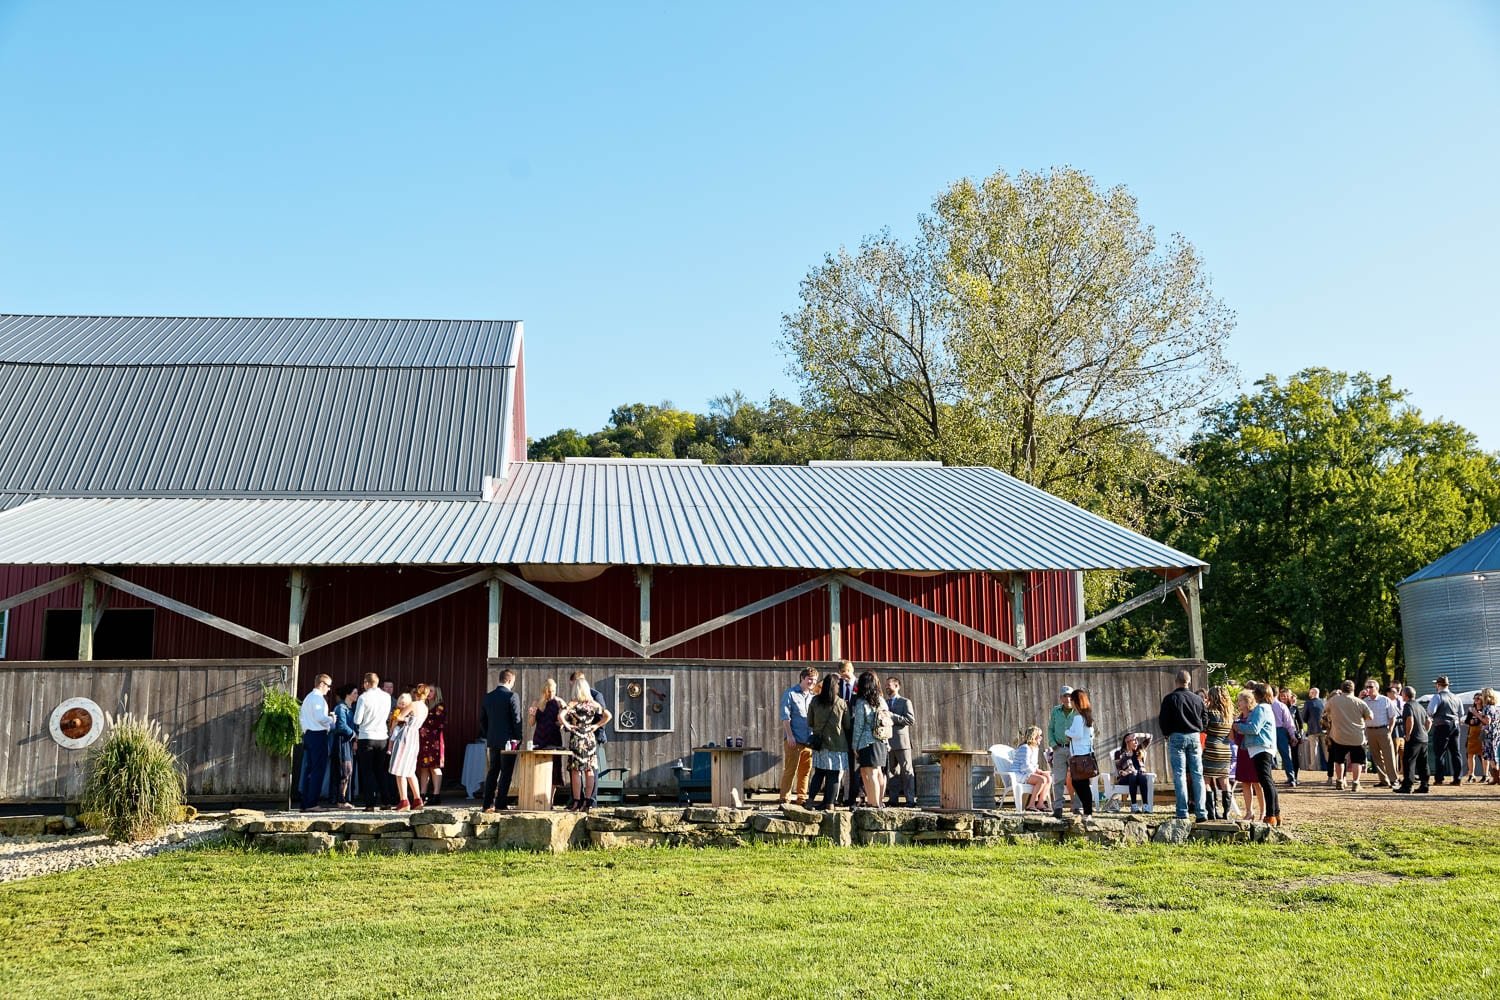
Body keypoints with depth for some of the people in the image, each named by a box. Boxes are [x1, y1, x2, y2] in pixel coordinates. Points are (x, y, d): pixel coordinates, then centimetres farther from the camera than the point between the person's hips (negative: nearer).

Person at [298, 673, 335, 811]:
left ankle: (305, 803, 12)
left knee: (308, 769, 11)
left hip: (308, 734, 10)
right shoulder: (318, 697, -11)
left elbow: (301, 715, 21)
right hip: (318, 735, -10)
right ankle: (312, 803, -9)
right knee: (318, 770, -7)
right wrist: (331, 719, -4)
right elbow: (320, 717, -21)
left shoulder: (308, 697, 19)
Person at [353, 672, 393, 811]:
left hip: (366, 737, -4)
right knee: (380, 771, 14)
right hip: (382, 737, 4)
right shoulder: (386, 697, 2)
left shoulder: (364, 697, -11)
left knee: (367, 772, 3)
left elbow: (357, 720, -9)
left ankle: (370, 804, -2)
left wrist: (357, 728, 11)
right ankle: (386, 802, 12)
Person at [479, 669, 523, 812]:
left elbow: (482, 719, 12)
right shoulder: (512, 696, -11)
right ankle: (501, 804, -1)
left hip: (492, 741, 6)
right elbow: (517, 719, -12)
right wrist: (519, 738, -3)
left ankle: (488, 804, 11)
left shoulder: (488, 697, 7)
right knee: (506, 773, 0)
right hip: (508, 740, -6)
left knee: (492, 772, 12)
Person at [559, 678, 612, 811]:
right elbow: (608, 715, 3)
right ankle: (587, 802, 6)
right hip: (591, 739, 3)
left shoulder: (573, 703, -7)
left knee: (576, 770, 1)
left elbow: (560, 716, -21)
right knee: (590, 770, 6)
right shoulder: (593, 704, 4)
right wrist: (597, 725, 5)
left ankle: (577, 802, 0)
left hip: (577, 739, -3)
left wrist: (567, 725, -7)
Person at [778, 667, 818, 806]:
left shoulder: (812, 697, 17)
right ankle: (785, 799, -4)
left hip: (809, 740, 6)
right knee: (790, 770, -7)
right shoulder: (790, 694, -1)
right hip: (794, 740, -6)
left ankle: (801, 798, 16)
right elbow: (785, 716, -6)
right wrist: (790, 735, -13)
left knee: (806, 771, 8)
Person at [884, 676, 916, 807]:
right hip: (888, 741, 5)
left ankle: (911, 800, -6)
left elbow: (911, 720, -10)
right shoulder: (884, 702, 16)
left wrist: (892, 717, -13)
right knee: (892, 771, 7)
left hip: (901, 741, -5)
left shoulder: (905, 702, 1)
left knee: (907, 771, -5)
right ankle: (893, 799, 11)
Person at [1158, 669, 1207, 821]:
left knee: (1179, 775, -2)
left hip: (1176, 737, -3)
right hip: (1194, 737, 3)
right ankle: (1200, 812, 4)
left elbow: (1163, 720, -4)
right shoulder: (1198, 699, 5)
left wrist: (1168, 733, 12)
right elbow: (1204, 721, 10)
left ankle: (1182, 813, -5)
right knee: (1197, 775, 6)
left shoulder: (1170, 698, -5)